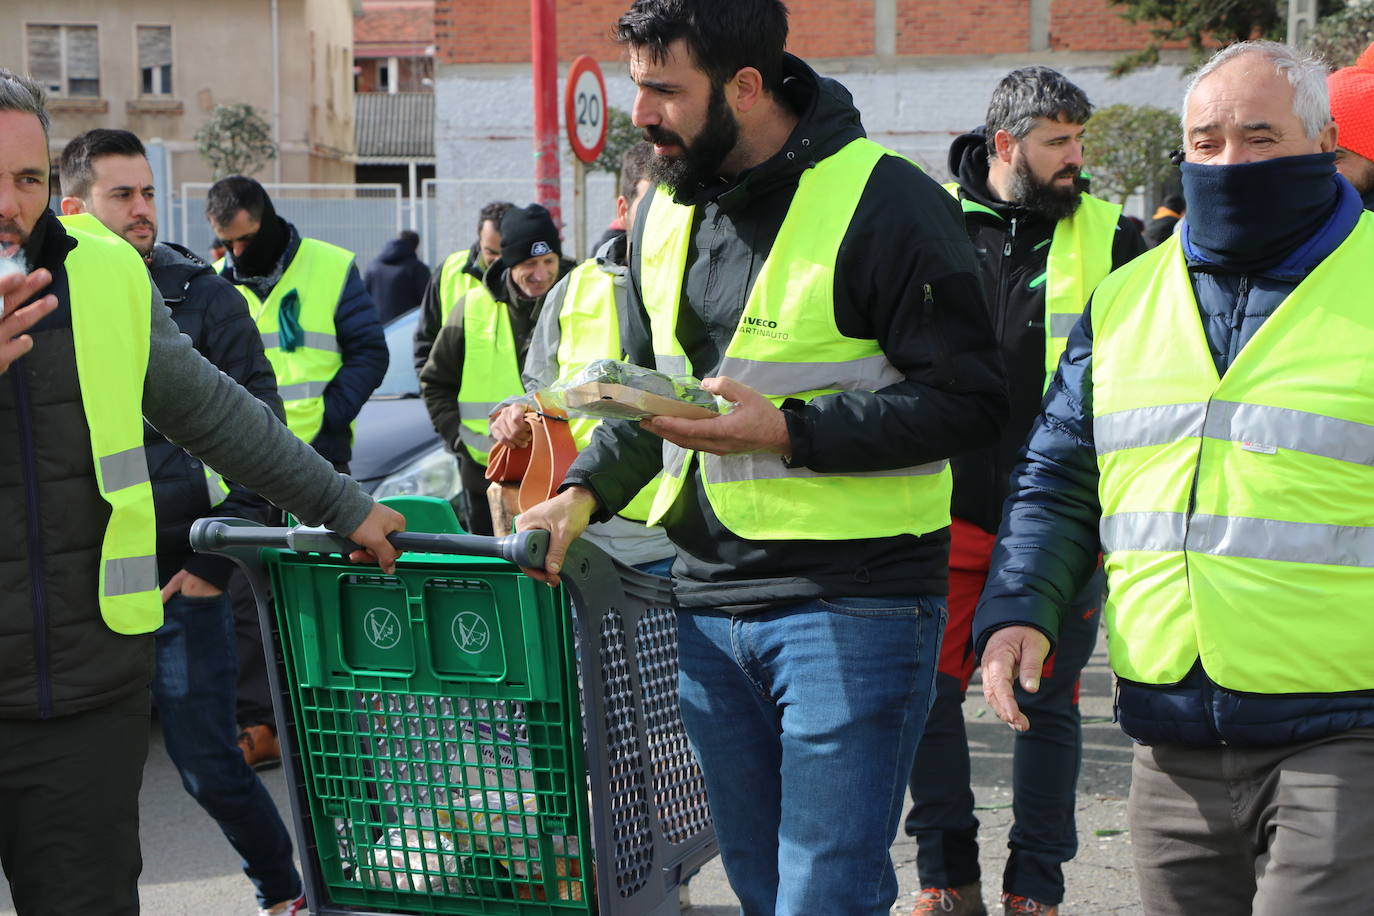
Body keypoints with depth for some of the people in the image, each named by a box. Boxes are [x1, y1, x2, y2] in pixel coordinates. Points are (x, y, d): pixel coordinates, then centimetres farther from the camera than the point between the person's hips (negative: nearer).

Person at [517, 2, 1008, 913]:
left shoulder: (883, 202, -12)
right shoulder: (664, 208, 11)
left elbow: (971, 399, -15)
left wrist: (786, 431, -21)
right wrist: (587, 491, 3)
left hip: (851, 605, -7)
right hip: (709, 598, 7)